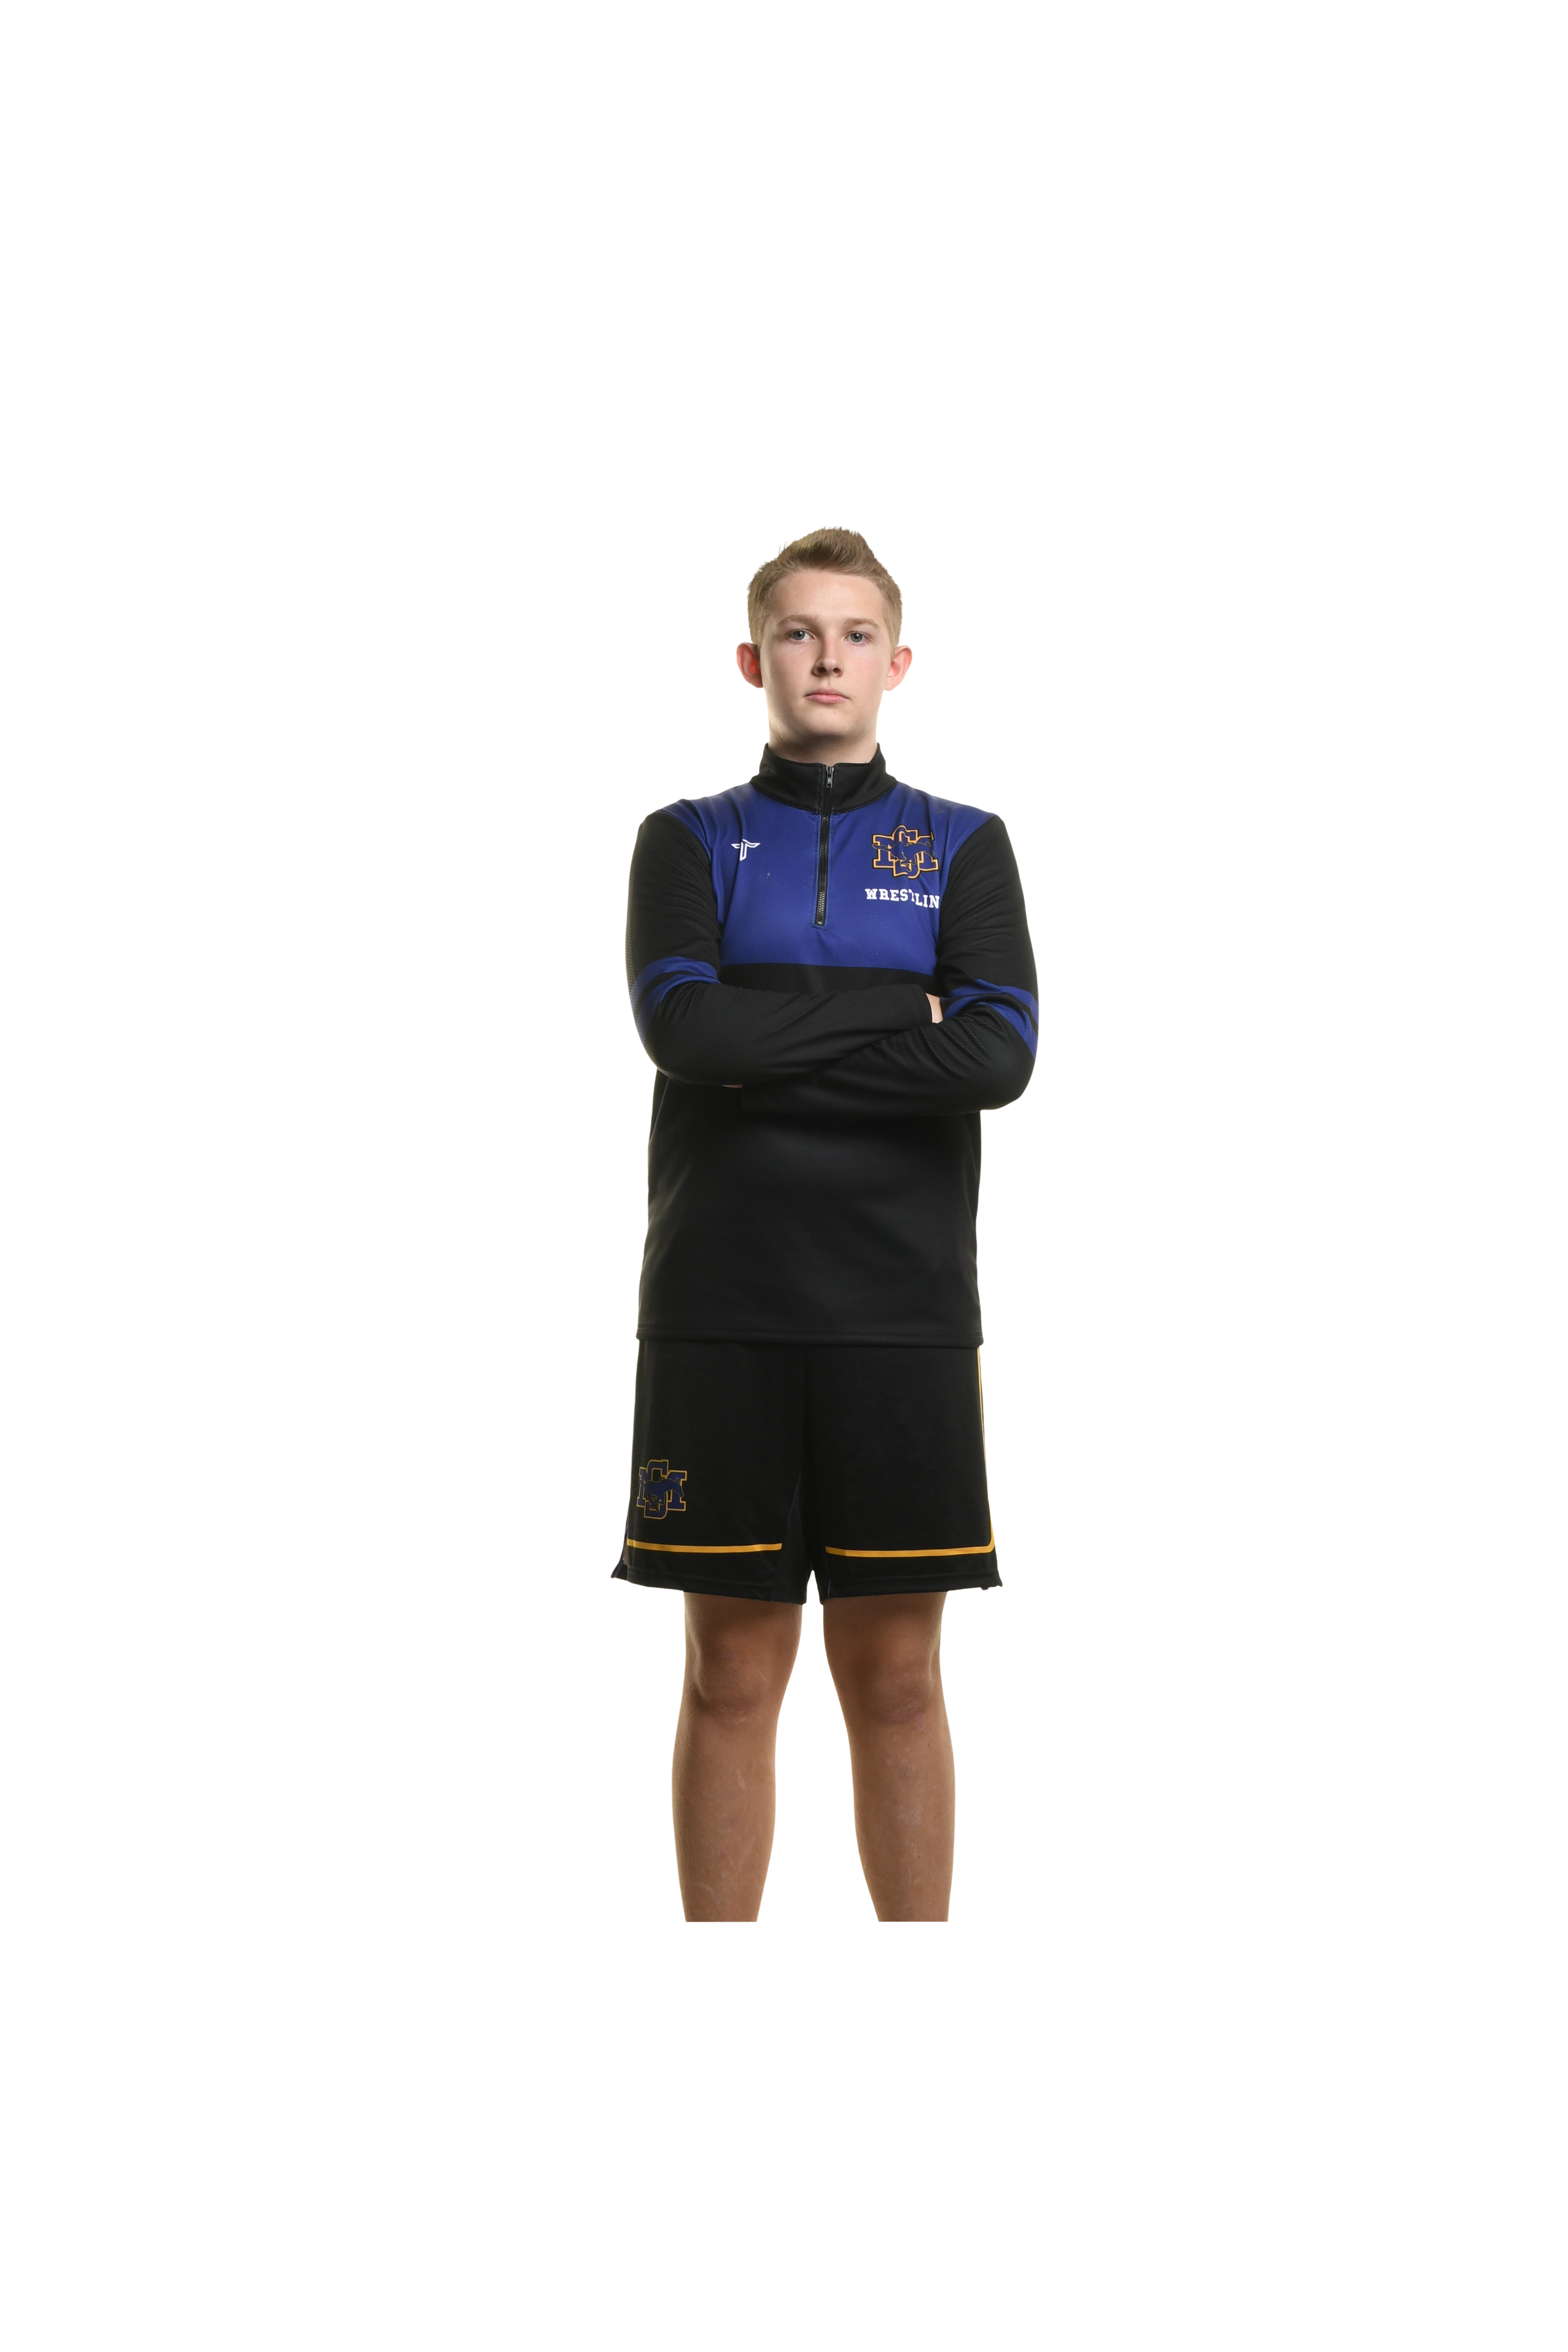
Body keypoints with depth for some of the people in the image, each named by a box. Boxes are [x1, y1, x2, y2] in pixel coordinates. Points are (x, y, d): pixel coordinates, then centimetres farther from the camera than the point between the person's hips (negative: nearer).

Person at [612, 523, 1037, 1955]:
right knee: (733, 1676, 4)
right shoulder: (689, 841, 10)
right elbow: (681, 1023, -10)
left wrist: (773, 1052, -10)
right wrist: (895, 1012, -7)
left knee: (896, 1677, 4)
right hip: (721, 1312, 0)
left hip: (906, 1312, 0)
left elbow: (1002, 1055, -7)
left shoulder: (964, 846, 10)